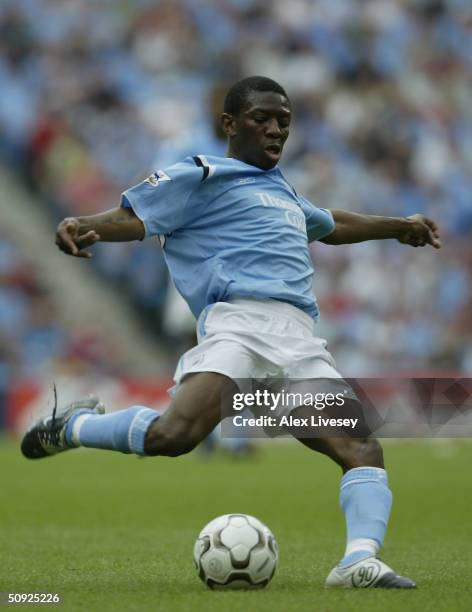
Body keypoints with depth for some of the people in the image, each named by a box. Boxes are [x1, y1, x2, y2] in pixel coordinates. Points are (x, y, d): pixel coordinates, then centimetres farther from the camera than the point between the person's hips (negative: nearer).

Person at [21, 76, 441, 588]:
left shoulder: (282, 191, 36)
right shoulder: (203, 176, 11)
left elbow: (328, 225, 55)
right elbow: (135, 216, 0)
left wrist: (399, 227, 63)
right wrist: (85, 226, -21)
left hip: (300, 344, 7)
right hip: (239, 317, -7)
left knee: (362, 447, -12)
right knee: (174, 435, -29)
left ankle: (360, 560, -23)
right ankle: (70, 427, -3)